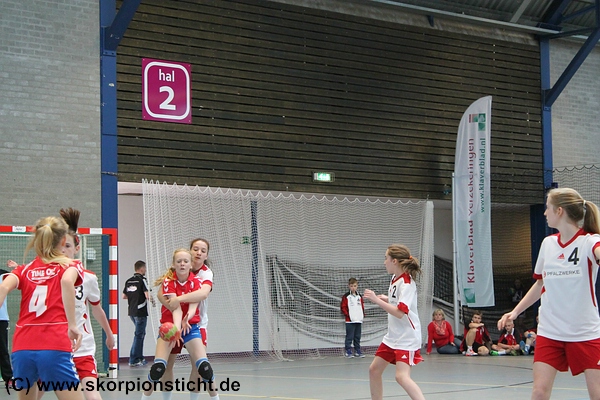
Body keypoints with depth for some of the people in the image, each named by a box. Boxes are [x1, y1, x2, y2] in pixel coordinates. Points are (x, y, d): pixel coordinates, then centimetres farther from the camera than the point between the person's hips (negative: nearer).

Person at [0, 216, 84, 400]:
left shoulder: (24, 269, 17)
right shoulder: (70, 265, 8)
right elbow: (67, 281, -16)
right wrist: (72, 324, -18)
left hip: (22, 349, 4)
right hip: (54, 348, -4)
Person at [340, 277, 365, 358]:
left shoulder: (359, 297, 13)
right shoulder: (346, 297, -4)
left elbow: (362, 306, 21)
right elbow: (343, 307, -5)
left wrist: (363, 314, 9)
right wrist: (347, 315, -12)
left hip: (359, 320, 5)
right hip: (350, 321, -5)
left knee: (357, 337, 11)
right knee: (349, 337, -4)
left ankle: (358, 352, 17)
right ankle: (348, 352, 1)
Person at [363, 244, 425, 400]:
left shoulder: (406, 283, -19)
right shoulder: (395, 279, 7)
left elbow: (400, 312, -27)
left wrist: (377, 300, -26)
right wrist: (386, 299, 9)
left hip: (407, 338, -10)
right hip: (393, 336, 10)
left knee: (401, 377, -21)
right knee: (374, 370, 14)